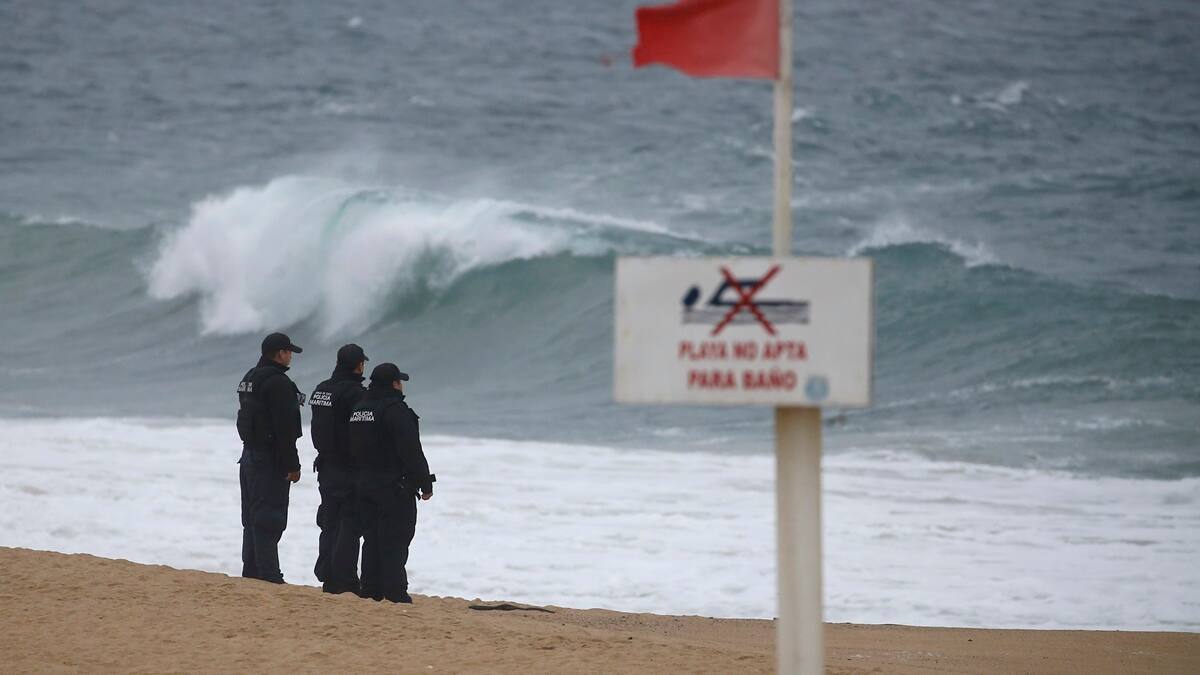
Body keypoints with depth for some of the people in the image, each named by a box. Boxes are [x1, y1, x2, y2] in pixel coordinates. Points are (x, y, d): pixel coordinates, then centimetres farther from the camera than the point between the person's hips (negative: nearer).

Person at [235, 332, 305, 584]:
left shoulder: (249, 379, 14)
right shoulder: (278, 383, -17)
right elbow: (284, 429, -20)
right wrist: (292, 465, -16)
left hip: (249, 455, 10)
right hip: (270, 460, -10)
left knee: (252, 517, 14)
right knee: (269, 518, -8)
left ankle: (251, 571, 18)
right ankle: (268, 575, -9)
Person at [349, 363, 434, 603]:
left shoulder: (359, 410, 12)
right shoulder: (396, 411, -16)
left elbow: (354, 449, 19)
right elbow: (412, 452, -18)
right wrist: (425, 483, -13)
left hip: (365, 483, 8)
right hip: (395, 486, -8)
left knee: (372, 539, 12)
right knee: (394, 541, -6)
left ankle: (370, 590, 13)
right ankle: (395, 593, -8)